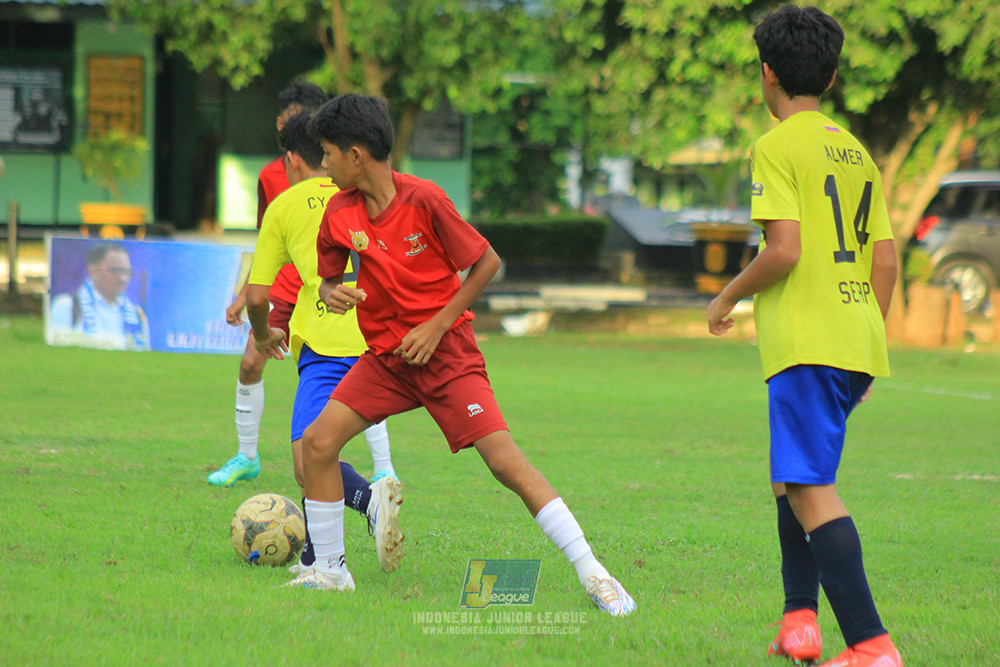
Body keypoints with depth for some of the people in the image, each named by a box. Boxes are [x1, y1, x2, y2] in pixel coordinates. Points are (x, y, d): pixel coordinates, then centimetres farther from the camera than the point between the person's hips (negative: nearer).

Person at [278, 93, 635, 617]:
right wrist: (332, 294, -12)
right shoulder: (340, 211, -2)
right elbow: (328, 280, 13)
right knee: (318, 442, -9)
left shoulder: (423, 199, -17)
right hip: (384, 356, 5)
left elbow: (487, 262, -9)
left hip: (445, 352, -5)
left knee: (505, 459, -16)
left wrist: (437, 326, -13)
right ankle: (329, 570, 8)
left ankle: (592, 574, -14)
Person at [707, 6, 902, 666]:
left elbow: (784, 250, -16)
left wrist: (728, 297, 0)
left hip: (805, 340, -8)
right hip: (858, 341, 8)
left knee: (811, 488, -11)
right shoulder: (856, 151, 17)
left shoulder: (778, 147, -6)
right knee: (793, 477, 22)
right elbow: (886, 260, 15)